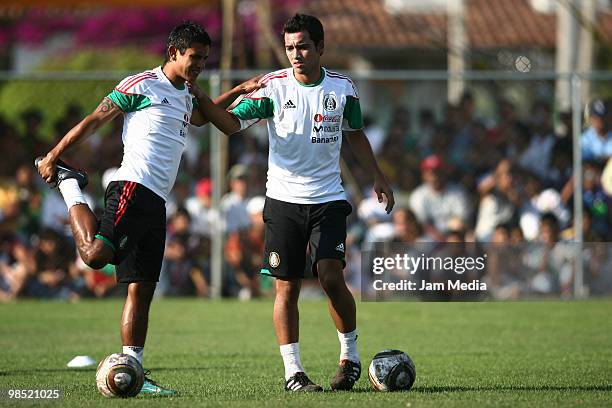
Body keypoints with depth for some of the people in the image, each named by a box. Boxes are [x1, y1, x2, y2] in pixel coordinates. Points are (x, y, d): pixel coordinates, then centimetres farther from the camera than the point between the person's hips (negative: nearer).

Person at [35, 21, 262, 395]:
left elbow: (201, 118, 49)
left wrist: (238, 92, 42)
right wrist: (53, 156, -4)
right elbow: (94, 120, -1)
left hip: (157, 203, 8)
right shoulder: (142, 85, -1)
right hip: (133, 187, -8)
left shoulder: (184, 96, 25)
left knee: (142, 289, 3)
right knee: (96, 255, -25)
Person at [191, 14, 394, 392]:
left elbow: (355, 133, 19)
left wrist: (378, 177, 16)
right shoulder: (273, 86, -4)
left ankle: (350, 356, 5)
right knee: (287, 286, -2)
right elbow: (232, 123, -12)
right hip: (284, 200, 0)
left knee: (331, 276, -14)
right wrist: (203, 101, -29)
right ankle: (293, 372, 5)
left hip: (328, 199, 0)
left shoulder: (343, 87, 2)